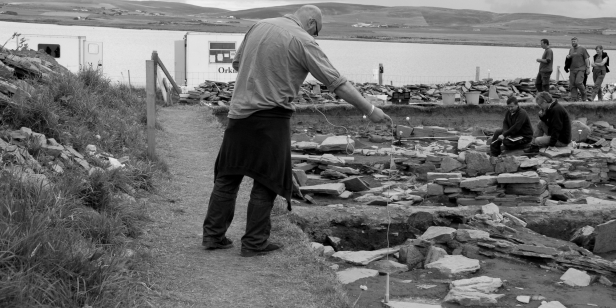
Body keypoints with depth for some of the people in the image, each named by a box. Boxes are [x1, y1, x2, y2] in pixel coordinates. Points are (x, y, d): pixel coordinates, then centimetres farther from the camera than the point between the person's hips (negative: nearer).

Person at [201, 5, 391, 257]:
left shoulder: (259, 26, 8)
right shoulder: (302, 41, -9)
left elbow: (237, 63, 19)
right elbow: (337, 82, -10)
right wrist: (369, 110, -5)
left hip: (239, 113, 6)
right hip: (270, 118, -6)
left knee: (228, 177, 15)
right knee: (266, 180, 6)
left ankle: (213, 235, 19)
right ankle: (254, 243, 11)